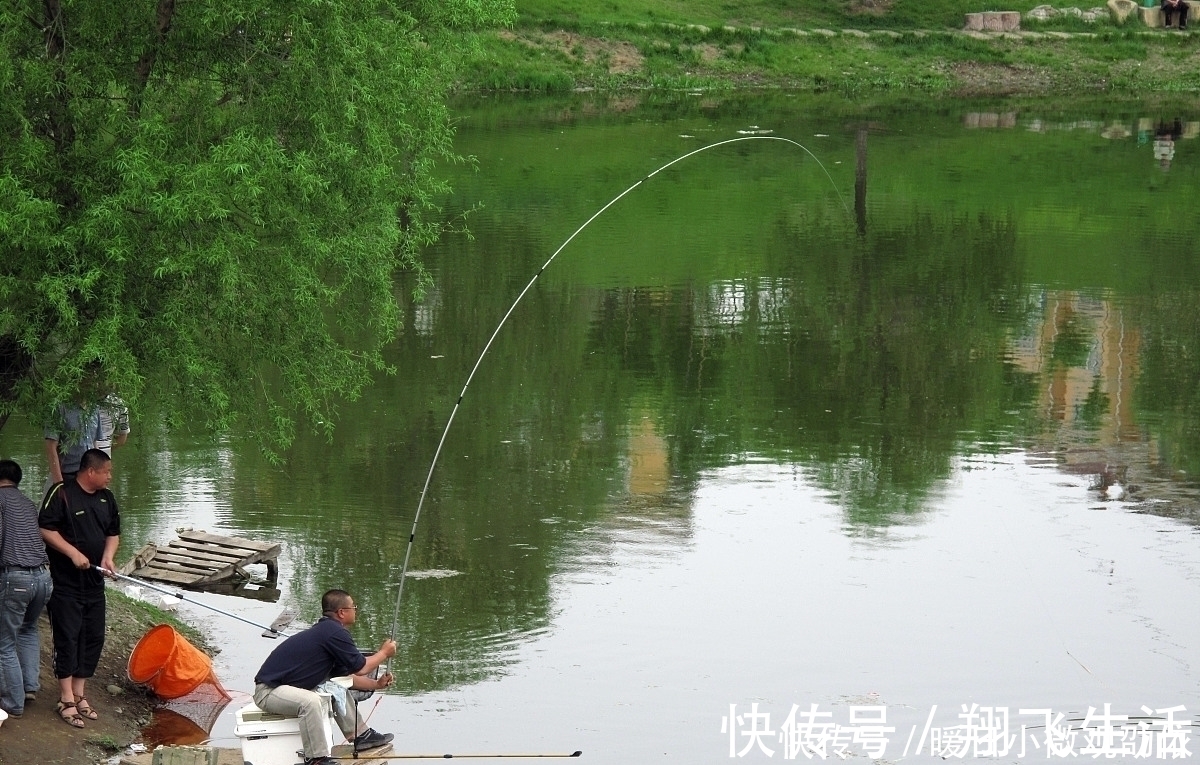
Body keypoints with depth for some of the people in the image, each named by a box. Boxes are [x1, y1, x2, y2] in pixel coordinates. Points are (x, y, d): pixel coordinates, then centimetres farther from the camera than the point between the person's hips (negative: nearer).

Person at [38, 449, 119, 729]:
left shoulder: (107, 498, 10)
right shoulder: (61, 493, -12)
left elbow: (113, 533, 16)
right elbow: (45, 529, -15)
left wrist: (108, 556, -4)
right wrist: (73, 553, -21)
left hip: (94, 582, 7)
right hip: (65, 582, -7)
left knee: (93, 639, 9)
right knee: (67, 638, -5)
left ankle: (79, 695, 20)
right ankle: (66, 700, 0)